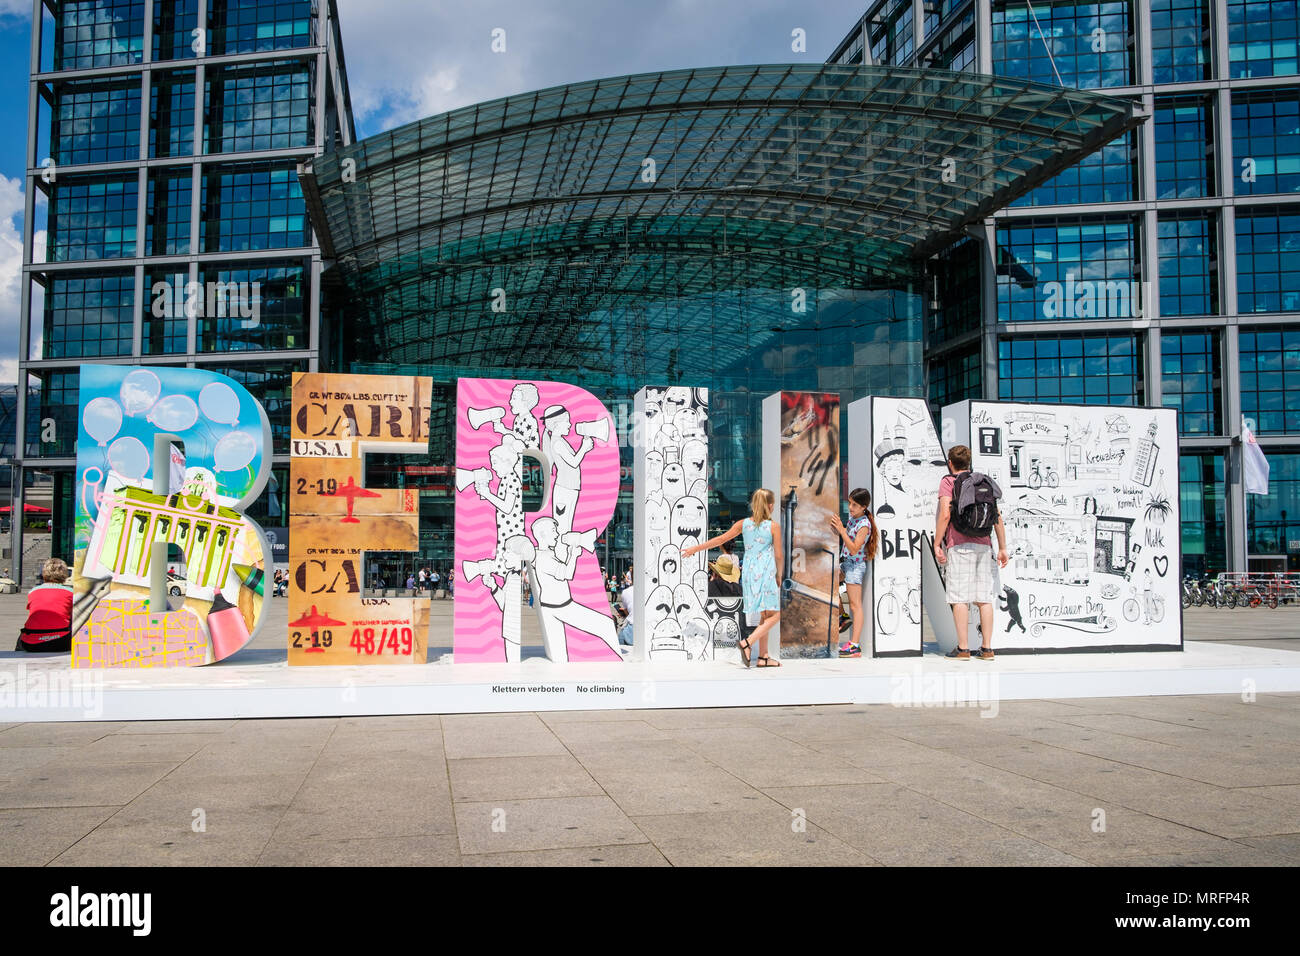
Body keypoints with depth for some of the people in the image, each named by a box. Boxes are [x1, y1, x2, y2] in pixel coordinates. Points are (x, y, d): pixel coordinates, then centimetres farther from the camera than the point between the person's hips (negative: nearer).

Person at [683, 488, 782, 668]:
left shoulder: (744, 524, 3)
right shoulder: (773, 527, -7)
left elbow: (721, 539, 2)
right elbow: (778, 554, -3)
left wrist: (696, 548, 9)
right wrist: (779, 575, 12)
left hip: (749, 572, 6)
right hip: (766, 573, -6)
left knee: (765, 616, 15)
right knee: (775, 614, 0)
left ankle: (763, 657, 15)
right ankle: (747, 643, -17)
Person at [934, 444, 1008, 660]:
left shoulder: (948, 482, 1)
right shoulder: (984, 482, 16)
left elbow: (945, 515, -10)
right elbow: (997, 517, 13)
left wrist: (937, 545, -7)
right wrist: (1002, 548, 16)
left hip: (959, 545, -5)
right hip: (983, 545, 5)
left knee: (960, 598, -4)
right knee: (984, 598, 6)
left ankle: (962, 649, -5)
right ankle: (987, 648, 6)